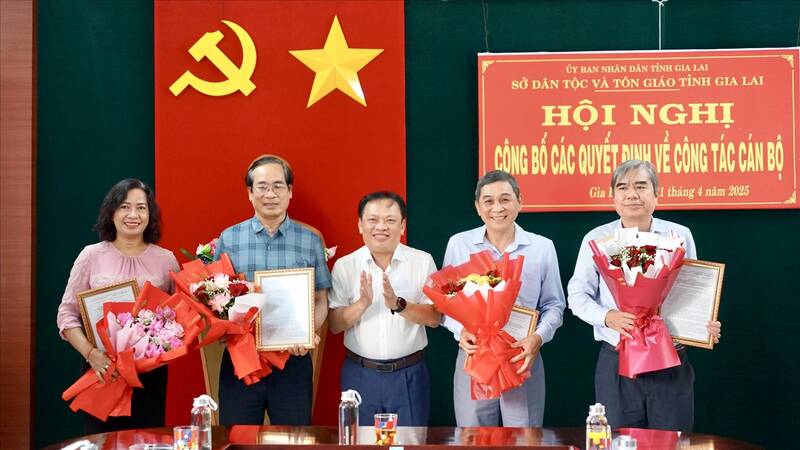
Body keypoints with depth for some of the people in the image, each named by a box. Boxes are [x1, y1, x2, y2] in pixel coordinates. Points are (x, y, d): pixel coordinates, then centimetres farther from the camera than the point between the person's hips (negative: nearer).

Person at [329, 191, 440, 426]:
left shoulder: (422, 261, -2)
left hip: (409, 374, 0)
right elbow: (335, 325, -3)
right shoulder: (344, 266, -1)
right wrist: (362, 303, -21)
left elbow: (434, 318, -5)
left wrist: (399, 304, -22)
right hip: (360, 374, 1)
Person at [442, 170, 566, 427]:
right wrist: (460, 331, -12)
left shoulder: (542, 247, 3)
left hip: (523, 360, 0)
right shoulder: (458, 244, 3)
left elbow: (553, 305, 7)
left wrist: (539, 336, -12)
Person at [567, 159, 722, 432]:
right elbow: (577, 295, 3)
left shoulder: (680, 235, 5)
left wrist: (707, 326, -9)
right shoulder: (597, 239, 2)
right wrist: (607, 316, -16)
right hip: (616, 364, 0)